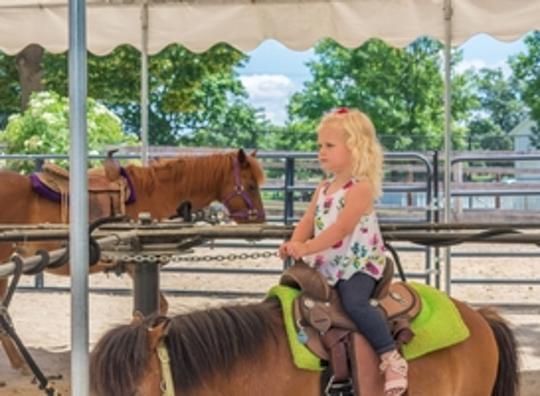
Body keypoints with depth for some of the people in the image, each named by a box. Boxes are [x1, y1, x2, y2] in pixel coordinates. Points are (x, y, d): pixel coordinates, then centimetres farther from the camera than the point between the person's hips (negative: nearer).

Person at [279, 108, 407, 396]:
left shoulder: (361, 187, -15)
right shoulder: (323, 189, 11)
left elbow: (342, 227, -26)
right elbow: (308, 222, 3)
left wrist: (307, 247, -34)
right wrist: (294, 245, -18)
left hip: (358, 263, -8)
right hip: (326, 265, 8)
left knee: (354, 303, -31)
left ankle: (391, 358, -20)